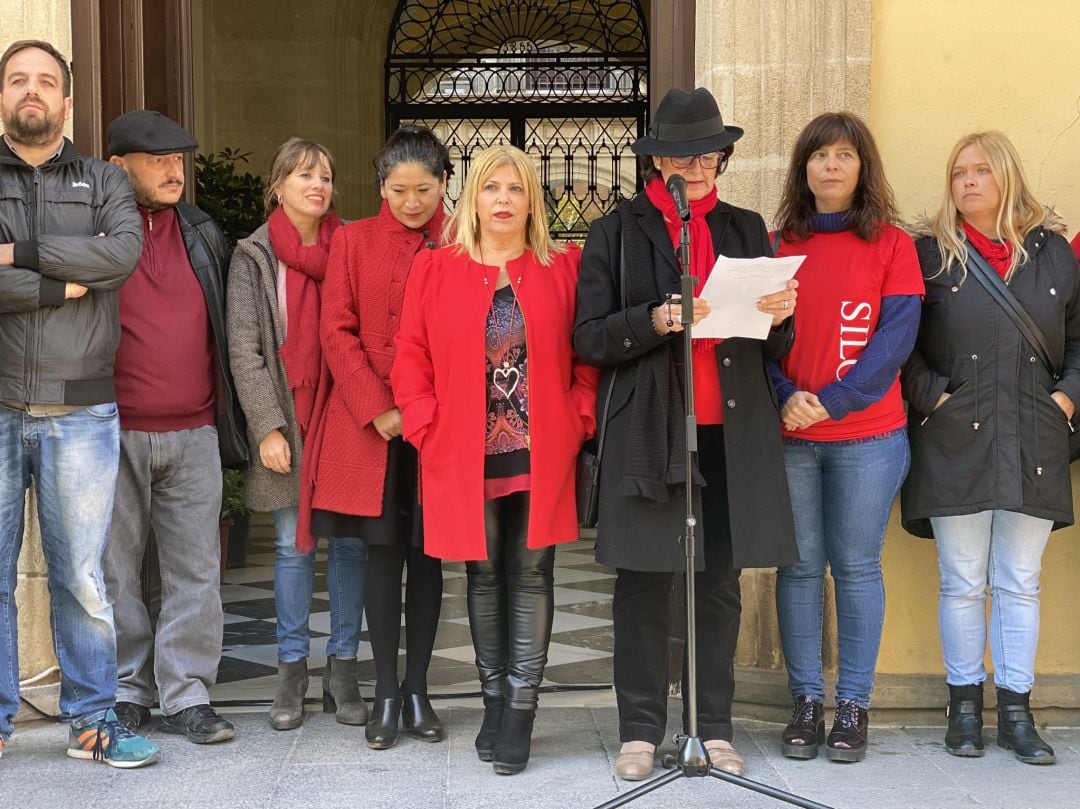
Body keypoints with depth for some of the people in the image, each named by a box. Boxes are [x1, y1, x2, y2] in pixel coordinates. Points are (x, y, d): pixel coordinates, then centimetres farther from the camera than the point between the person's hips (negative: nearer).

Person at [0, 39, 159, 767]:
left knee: (83, 578, 6)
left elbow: (124, 251, -9)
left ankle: (92, 721, 16)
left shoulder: (104, 182, 12)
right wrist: (66, 284, -10)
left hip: (82, 412, 1)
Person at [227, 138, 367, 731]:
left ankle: (343, 669, 12)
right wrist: (268, 426, -7)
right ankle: (292, 671, 14)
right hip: (287, 422, -1)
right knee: (293, 545, 3)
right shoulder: (253, 257, 4)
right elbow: (243, 348, 1)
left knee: (350, 542, 2)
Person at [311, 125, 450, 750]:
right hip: (371, 426, 0)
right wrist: (378, 410, -10)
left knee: (427, 556, 6)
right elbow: (338, 333, 0)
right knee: (384, 554, 2)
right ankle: (386, 693, 12)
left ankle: (418, 690, 16)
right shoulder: (354, 241, 5)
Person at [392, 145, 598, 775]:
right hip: (465, 457, 1)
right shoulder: (435, 269, 5)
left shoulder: (564, 269, 6)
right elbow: (412, 357, 3)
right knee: (484, 575, 9)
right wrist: (427, 428, -6)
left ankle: (520, 711, 6)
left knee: (532, 575, 0)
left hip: (541, 456, 0)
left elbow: (587, 352, 5)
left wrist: (578, 421, -5)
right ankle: (494, 700, 22)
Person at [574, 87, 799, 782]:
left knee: (721, 582, 6)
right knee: (643, 583, 0)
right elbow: (590, 339, -2)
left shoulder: (747, 229, 14)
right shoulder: (617, 233, 5)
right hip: (649, 432, -2)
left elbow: (774, 347, 17)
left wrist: (780, 318, -6)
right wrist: (655, 321, -18)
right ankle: (641, 730, 11)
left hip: (731, 432, 3)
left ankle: (715, 727, 17)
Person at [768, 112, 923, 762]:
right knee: (799, 566, 5)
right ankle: (807, 700, 15)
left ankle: (854, 704, 14)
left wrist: (834, 401, -14)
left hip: (868, 436, -2)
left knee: (856, 566, 3)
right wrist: (785, 396, -12)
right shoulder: (778, 245, 8)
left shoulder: (892, 243, 2)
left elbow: (898, 335, -6)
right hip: (790, 435, 2)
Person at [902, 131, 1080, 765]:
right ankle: (965, 707, 16)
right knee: (963, 583, 4)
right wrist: (935, 397, -10)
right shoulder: (930, 253, 4)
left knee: (1020, 584, 7)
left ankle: (1016, 713, 15)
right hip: (957, 442, -1)